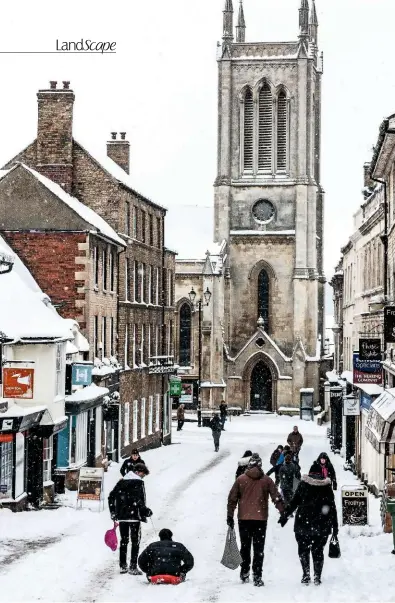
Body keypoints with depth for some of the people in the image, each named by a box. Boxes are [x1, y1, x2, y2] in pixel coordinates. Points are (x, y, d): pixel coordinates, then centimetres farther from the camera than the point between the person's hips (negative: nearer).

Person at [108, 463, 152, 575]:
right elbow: (138, 500, -19)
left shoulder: (121, 482, 11)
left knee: (124, 541, 14)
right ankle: (133, 567, -3)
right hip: (134, 516, -6)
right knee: (135, 541, 2)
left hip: (121, 516, 6)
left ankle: (123, 566, 14)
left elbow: (111, 497, 11)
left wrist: (113, 513, 15)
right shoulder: (138, 482, -9)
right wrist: (146, 511, -9)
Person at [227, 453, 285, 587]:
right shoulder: (267, 480, -1)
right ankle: (257, 576, -5)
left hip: (244, 519, 1)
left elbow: (232, 499, 2)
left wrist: (230, 516, 8)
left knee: (245, 547, 16)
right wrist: (283, 512, 10)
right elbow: (276, 498, 2)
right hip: (261, 519, -1)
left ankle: (244, 573, 21)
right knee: (259, 549, 2)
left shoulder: (241, 479, 0)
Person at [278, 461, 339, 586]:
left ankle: (306, 575, -3)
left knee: (303, 549, 10)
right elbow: (332, 507, 3)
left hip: (303, 523, -1)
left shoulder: (303, 484, -1)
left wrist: (285, 516, 6)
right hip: (322, 525, 1)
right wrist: (335, 525, 7)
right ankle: (317, 577, 6)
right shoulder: (326, 486, 3)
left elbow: (294, 502, -2)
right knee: (318, 551, 11)